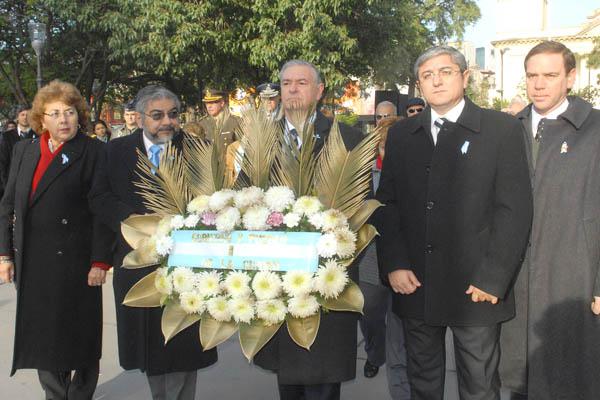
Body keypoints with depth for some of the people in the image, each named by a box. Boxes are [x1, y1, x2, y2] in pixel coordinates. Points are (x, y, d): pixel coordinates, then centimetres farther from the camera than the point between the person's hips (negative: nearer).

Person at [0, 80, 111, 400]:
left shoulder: (93, 152, -5)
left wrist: (99, 262, -13)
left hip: (74, 260, -4)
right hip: (31, 262, 5)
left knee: (79, 337, 7)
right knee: (40, 337, 11)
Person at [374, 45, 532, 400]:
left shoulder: (502, 129, -3)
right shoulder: (401, 134, 9)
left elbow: (515, 209, -7)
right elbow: (387, 203, 8)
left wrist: (493, 278, -12)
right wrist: (394, 265, -3)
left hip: (477, 289, -3)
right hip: (415, 285, 3)